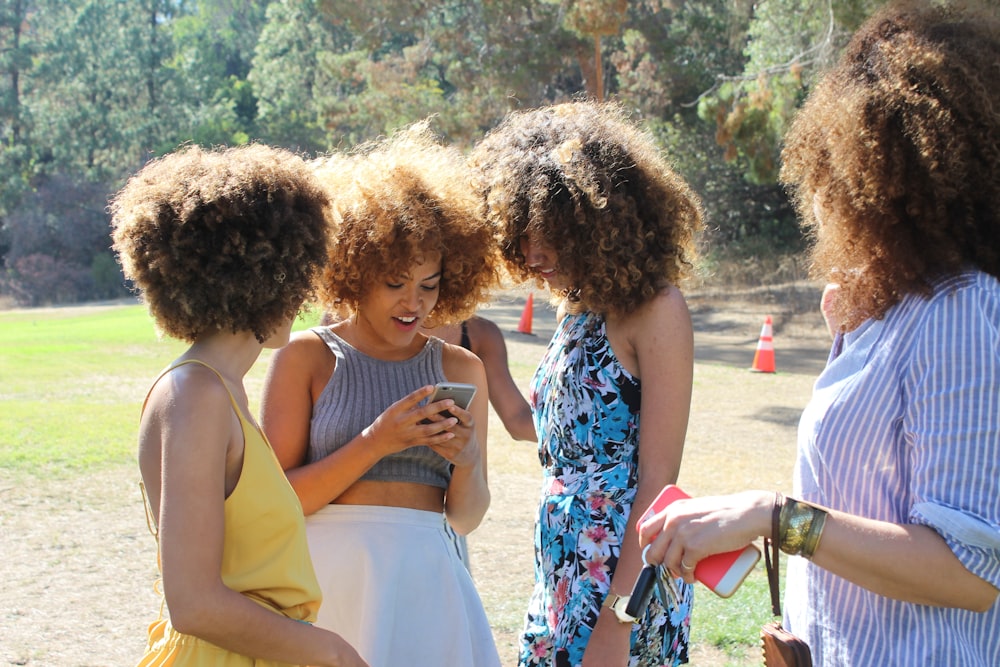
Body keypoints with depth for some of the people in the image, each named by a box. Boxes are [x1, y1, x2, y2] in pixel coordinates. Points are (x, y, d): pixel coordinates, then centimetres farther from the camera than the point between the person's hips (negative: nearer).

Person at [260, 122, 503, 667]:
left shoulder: (461, 370, 9)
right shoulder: (308, 357, -1)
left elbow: (465, 519, 11)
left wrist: (467, 459, -9)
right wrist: (375, 443, -16)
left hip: (425, 583, 3)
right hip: (330, 579, -2)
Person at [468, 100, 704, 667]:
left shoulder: (654, 310, -13)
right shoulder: (577, 307, 10)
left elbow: (658, 480, -17)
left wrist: (616, 620, -19)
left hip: (626, 573, -8)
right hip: (563, 571, 8)